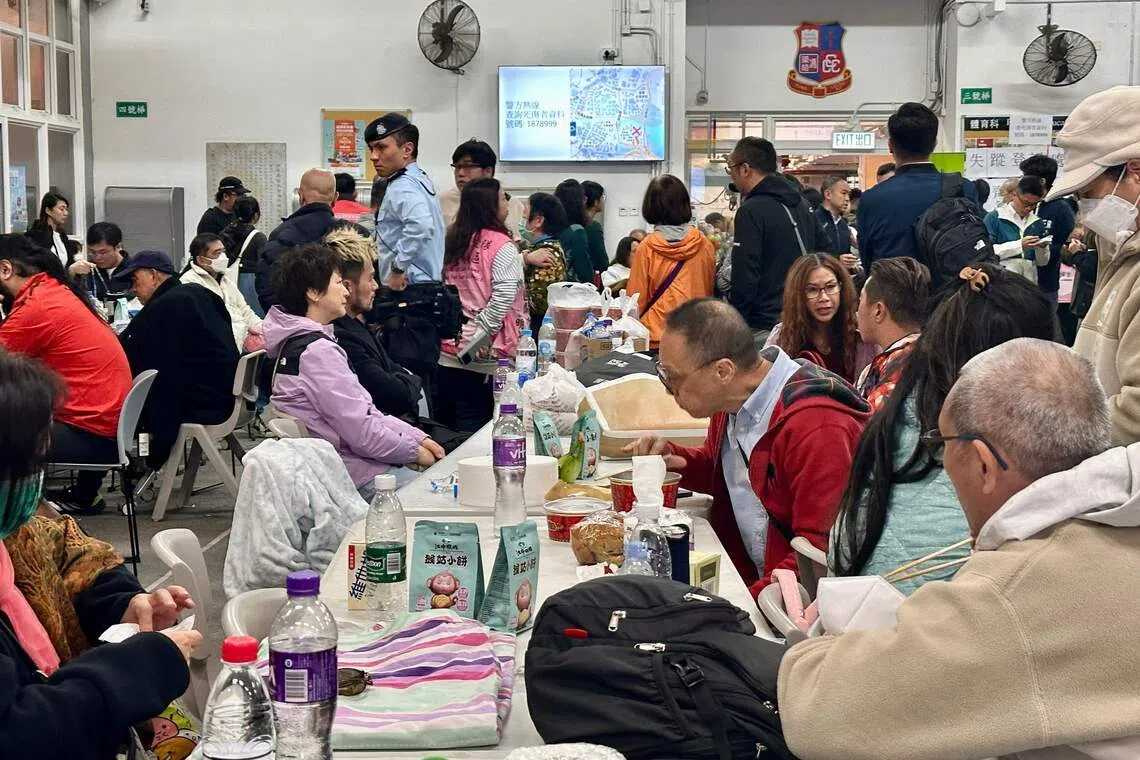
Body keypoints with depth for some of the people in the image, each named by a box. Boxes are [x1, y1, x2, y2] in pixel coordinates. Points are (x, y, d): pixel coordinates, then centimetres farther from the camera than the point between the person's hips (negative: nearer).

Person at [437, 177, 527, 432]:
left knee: (443, 427, 12)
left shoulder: (454, 240, 11)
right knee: (472, 431, -2)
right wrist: (482, 332, -15)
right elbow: (504, 295, -19)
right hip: (481, 357, -6)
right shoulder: (501, 245, -8)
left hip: (446, 352, 6)